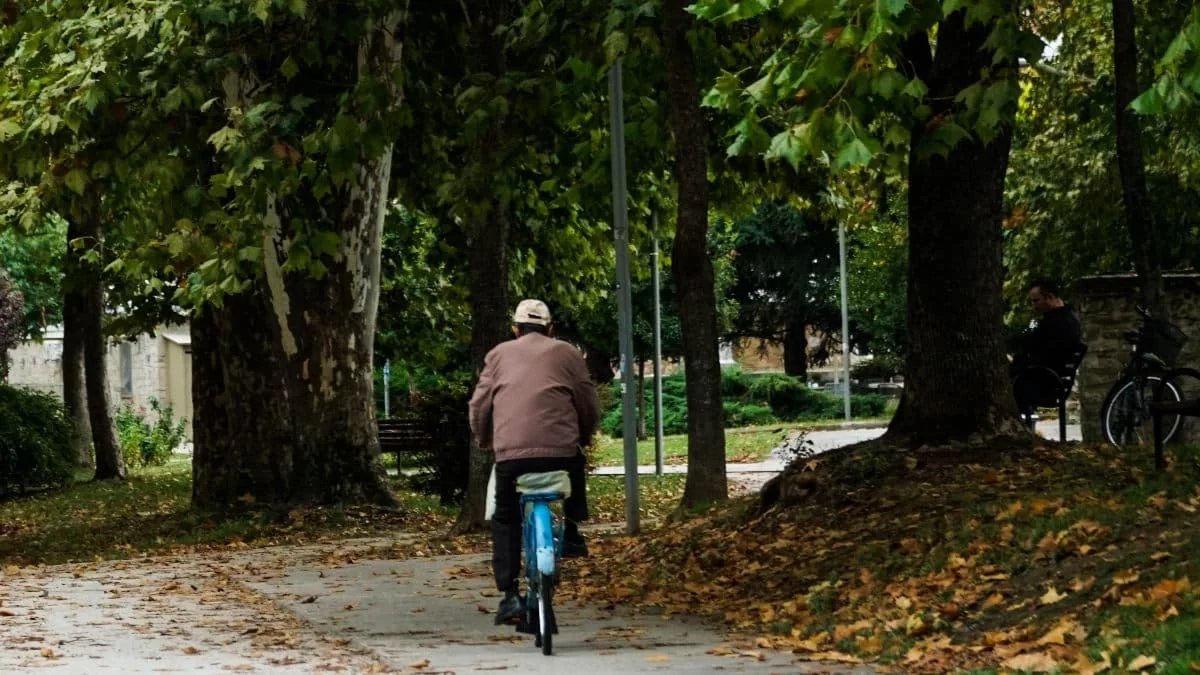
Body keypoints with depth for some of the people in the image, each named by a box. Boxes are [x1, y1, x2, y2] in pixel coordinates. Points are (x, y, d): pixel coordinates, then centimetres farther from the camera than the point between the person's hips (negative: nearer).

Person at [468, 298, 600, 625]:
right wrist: (584, 437, 33)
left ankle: (510, 595, 4)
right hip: (561, 449, 0)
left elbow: (479, 405, 13)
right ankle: (571, 533, 26)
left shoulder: (499, 354, 18)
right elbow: (589, 405, 15)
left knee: (505, 520, 15)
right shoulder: (567, 353, 16)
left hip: (510, 452, 0)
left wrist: (484, 440, 30)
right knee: (575, 467, 35)